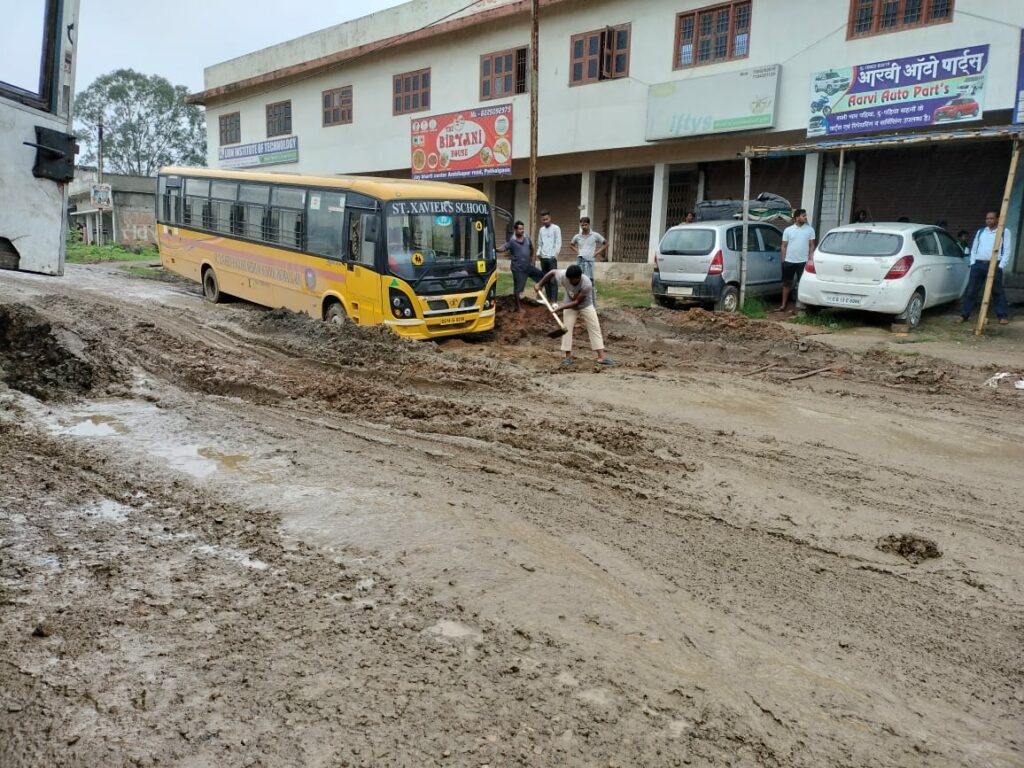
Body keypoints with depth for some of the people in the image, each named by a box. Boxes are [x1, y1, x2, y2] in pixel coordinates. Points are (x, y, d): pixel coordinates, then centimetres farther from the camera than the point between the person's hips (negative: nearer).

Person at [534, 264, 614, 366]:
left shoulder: (587, 284, -37)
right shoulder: (563, 275, -30)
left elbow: (577, 302, -30)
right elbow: (552, 272, -8)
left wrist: (561, 308, -31)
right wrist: (540, 284, -5)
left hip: (586, 305, -2)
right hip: (570, 305, 2)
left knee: (595, 328, -6)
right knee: (567, 328, -6)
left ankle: (602, 356, -5)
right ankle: (568, 356, 0)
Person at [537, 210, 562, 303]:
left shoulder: (556, 228, -2)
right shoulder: (541, 229, 15)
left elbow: (558, 243, -6)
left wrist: (555, 255, -15)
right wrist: (539, 253, 2)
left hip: (552, 258, -6)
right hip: (543, 258, 6)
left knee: (553, 279, -8)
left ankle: (554, 300, -10)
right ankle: (548, 298, 16)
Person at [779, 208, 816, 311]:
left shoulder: (810, 229, 2)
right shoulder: (788, 230, 2)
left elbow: (811, 245, 4)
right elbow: (784, 246, 5)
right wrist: (783, 260, 1)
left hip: (803, 261, -1)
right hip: (789, 261, 1)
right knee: (786, 283, 7)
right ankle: (783, 305, 15)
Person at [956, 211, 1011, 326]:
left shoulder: (1005, 232, 6)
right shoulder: (980, 232, 18)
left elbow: (1007, 250, 1)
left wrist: (1001, 266, -8)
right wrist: (973, 262, 6)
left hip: (994, 265, -3)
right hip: (978, 264, 4)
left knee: (997, 291, -2)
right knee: (971, 290, 1)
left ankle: (1003, 316, 4)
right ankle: (964, 315, 4)